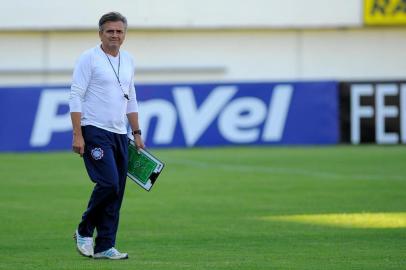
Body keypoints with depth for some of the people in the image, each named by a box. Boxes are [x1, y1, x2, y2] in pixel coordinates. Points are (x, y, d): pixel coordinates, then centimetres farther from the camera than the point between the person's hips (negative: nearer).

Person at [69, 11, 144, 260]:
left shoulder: (128, 61, 15)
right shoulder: (89, 58, -6)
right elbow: (76, 98, -10)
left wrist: (137, 133, 18)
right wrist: (77, 136, -16)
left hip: (119, 134, 7)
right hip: (95, 131, -7)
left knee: (117, 191, 3)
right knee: (108, 183, -18)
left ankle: (105, 247, 7)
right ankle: (84, 232, 2)